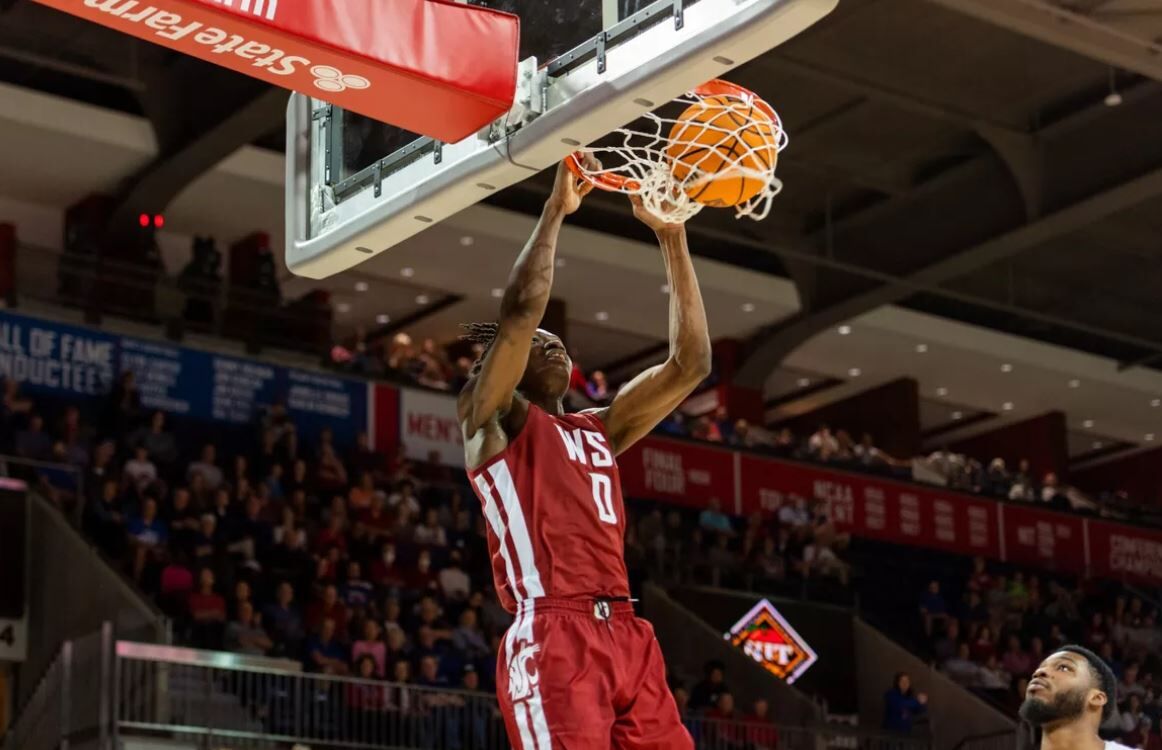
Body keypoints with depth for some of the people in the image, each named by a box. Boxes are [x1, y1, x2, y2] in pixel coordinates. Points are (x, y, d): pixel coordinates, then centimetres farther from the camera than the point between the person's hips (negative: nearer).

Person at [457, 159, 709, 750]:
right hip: (552, 640, -7)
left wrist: (671, 239, 20)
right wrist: (557, 208, 1)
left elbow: (690, 363, 22)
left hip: (627, 638, 7)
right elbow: (522, 308, -7)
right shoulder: (490, 418, 9)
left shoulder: (599, 429, 27)